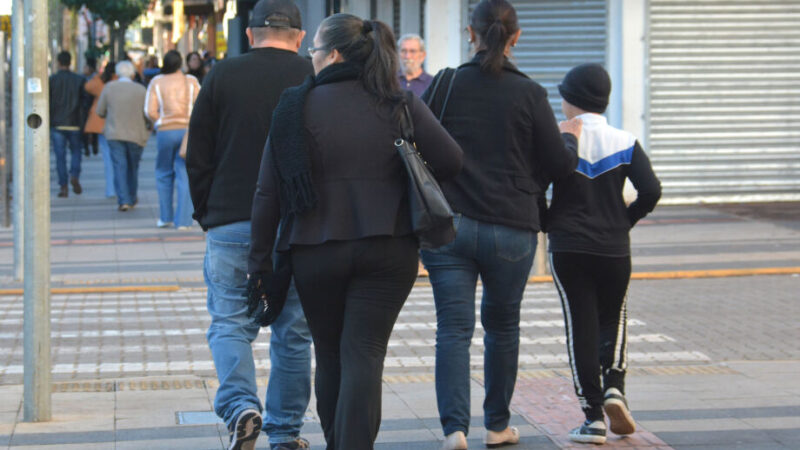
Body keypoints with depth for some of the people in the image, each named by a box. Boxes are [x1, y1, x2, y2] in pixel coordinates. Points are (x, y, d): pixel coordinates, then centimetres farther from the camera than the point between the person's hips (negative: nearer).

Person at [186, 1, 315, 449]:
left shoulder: (221, 77, 2)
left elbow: (197, 158, 5)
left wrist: (207, 215, 14)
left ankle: (240, 405, -15)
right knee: (293, 332, 10)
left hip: (230, 224, 0)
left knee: (229, 323, 8)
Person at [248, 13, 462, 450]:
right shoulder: (401, 105, -1)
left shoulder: (296, 107, -3)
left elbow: (268, 192, -3)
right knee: (364, 355, -1)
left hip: (315, 253, 0)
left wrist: (260, 258, 4)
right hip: (388, 250, 0)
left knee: (329, 355, 16)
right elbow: (451, 160, -5)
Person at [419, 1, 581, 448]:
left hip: (448, 225, 0)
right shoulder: (529, 94, -5)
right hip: (511, 230, 0)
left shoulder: (443, 86, -1)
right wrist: (571, 137, 20)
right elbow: (559, 164, 0)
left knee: (454, 328, 1)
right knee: (503, 326, 18)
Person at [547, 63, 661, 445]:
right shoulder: (624, 143, 0)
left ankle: (593, 416, 0)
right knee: (614, 318, 19)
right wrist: (626, 221, 6)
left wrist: (548, 222, 6)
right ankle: (614, 385, -5)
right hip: (613, 248, 2)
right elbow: (651, 191, -9)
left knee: (580, 326, 3)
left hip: (567, 247, -2)